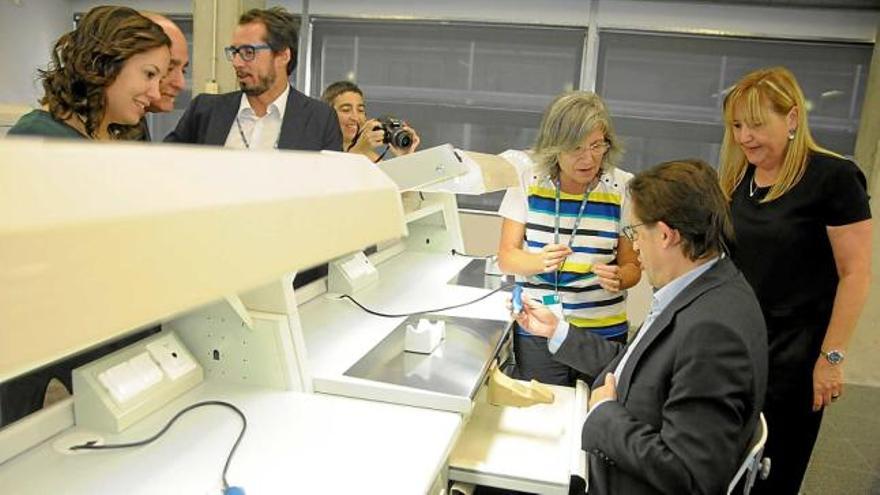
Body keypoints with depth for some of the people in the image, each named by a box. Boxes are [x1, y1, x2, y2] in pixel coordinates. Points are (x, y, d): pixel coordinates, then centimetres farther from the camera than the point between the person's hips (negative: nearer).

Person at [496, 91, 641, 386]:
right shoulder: (529, 178, -4)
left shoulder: (623, 188, -4)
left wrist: (619, 278, -20)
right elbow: (506, 257, -3)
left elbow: (632, 266, 2)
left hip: (603, 331, 1)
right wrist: (539, 261, -23)